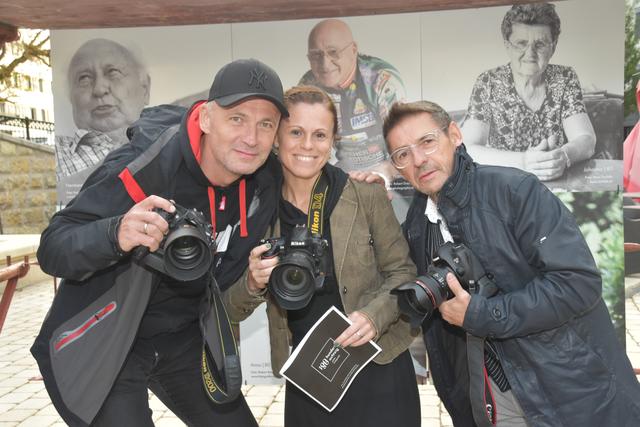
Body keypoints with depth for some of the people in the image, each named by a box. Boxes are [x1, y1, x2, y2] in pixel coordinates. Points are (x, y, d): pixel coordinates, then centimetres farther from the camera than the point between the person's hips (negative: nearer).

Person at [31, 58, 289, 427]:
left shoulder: (266, 177, -10)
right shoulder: (146, 166, -28)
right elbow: (52, 250, -28)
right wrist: (117, 235, -47)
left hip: (185, 339, 6)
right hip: (99, 342, -5)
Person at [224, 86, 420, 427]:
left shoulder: (367, 196, -10)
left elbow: (403, 273, -1)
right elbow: (232, 310, 0)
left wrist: (374, 315, -19)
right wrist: (253, 284, -21)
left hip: (378, 370, -1)